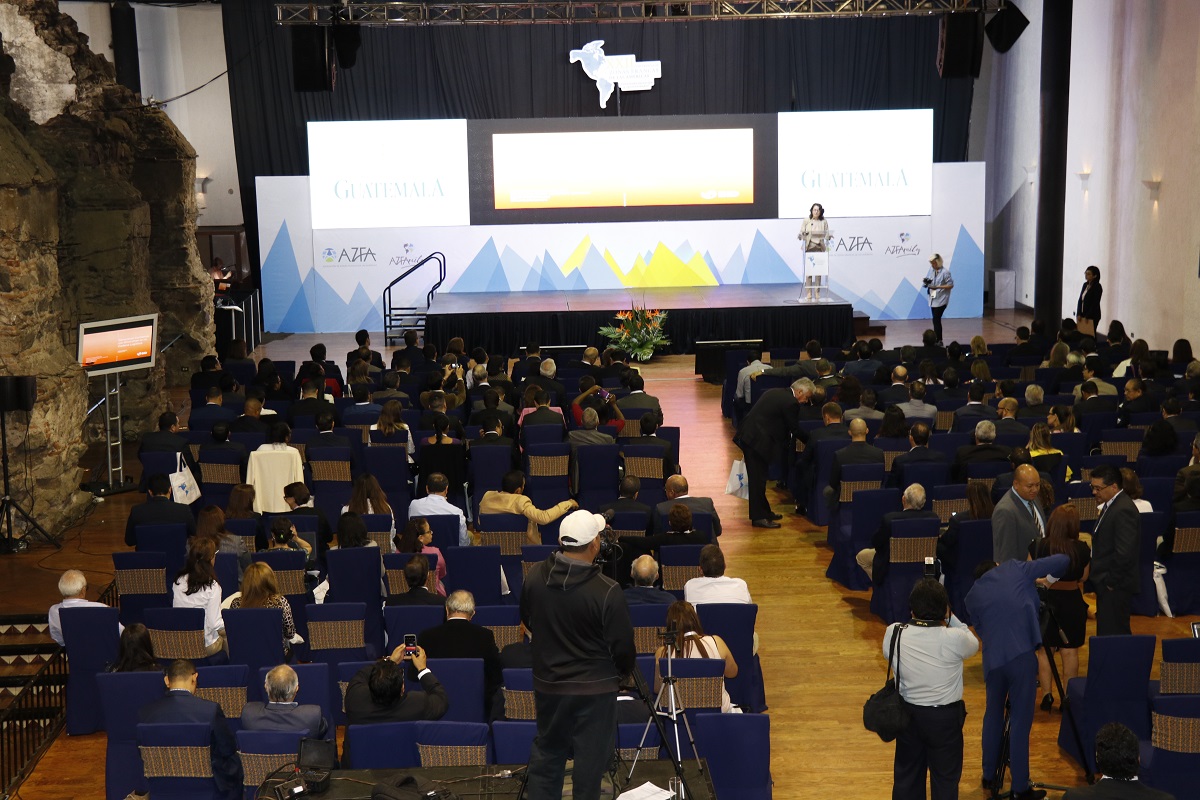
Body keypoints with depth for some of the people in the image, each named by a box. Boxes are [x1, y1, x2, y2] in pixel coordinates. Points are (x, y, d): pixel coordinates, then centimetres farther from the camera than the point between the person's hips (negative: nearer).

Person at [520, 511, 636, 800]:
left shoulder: (534, 577, -9)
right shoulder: (607, 591, -25)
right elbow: (623, 644, -14)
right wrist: (626, 669, 8)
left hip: (547, 682, 4)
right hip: (594, 687, -4)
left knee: (545, 753, 19)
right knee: (590, 759, 10)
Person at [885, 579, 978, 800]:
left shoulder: (894, 633, -16)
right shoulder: (954, 639, -23)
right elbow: (974, 645, 1)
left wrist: (917, 617, 6)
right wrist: (951, 618, 1)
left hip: (907, 713, 3)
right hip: (945, 717, -3)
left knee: (906, 776, 19)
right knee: (945, 778, 14)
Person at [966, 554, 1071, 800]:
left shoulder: (972, 596, 17)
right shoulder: (1015, 569, 11)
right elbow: (1063, 561, 12)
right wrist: (1045, 580, 30)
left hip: (993, 659, 3)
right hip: (1021, 655, -3)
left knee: (993, 715, 22)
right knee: (1020, 721, 2)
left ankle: (989, 776, 33)